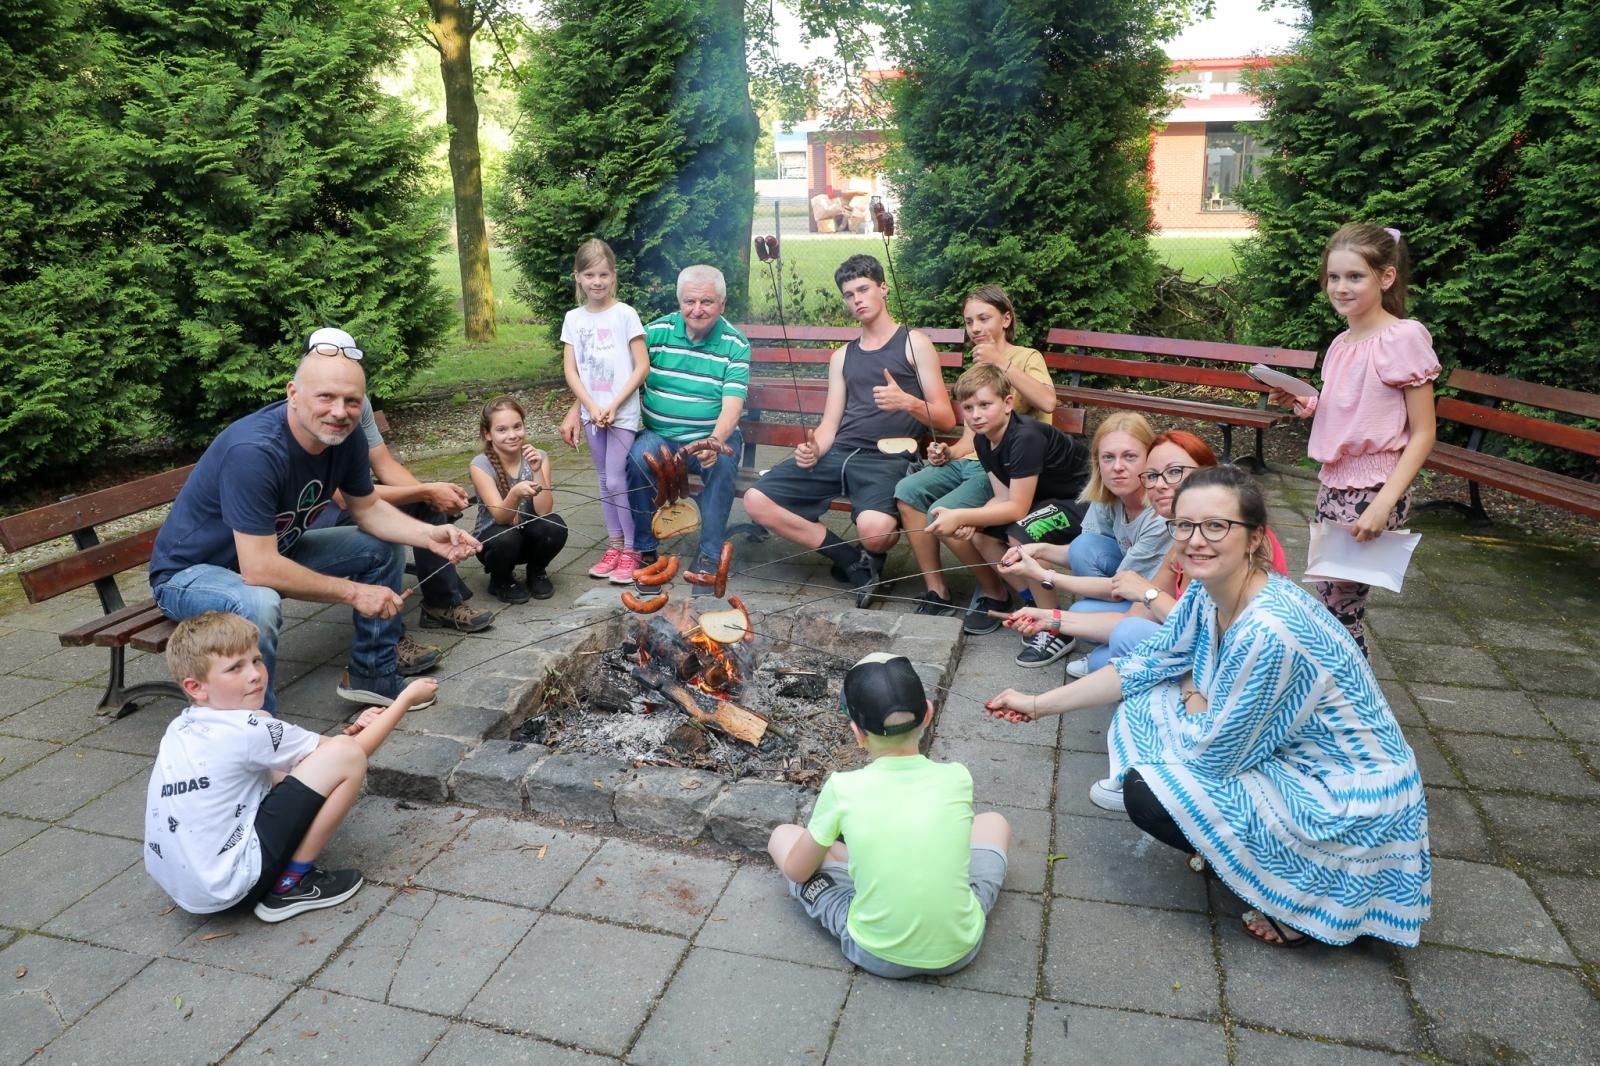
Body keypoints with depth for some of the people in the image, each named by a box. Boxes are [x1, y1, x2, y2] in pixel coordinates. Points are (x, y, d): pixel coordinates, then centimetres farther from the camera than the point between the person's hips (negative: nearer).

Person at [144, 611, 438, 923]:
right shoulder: (249, 732, -19)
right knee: (347, 753, -15)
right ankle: (291, 885, -3)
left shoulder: (182, 728, 6)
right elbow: (354, 752, -8)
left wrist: (349, 731, 6)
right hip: (231, 888, -9)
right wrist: (407, 698, 2)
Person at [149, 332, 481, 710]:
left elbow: (368, 509, 2)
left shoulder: (345, 438, -13)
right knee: (259, 605, -40)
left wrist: (430, 535, -16)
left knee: (385, 546, 3)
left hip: (273, 552, 8)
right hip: (190, 571, -8)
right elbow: (259, 570, -37)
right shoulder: (253, 451, -36)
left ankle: (370, 673, 14)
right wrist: (353, 592, -29)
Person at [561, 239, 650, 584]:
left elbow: (642, 367, -8)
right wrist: (592, 407, -10)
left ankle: (631, 550, 6)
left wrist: (614, 406, -14)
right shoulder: (573, 319, 5)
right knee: (604, 480, 11)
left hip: (623, 411, -4)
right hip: (591, 412, 4)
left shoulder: (625, 314, -6)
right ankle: (614, 545, 22)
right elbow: (570, 371, 3)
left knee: (617, 480, -6)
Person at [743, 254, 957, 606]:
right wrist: (813, 450, -7)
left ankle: (871, 558, 3)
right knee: (756, 501, -16)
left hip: (887, 458, -5)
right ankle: (854, 560, -4)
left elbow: (946, 420, 3)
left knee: (875, 528, -39)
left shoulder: (914, 343, 8)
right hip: (839, 454, 6)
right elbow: (829, 424, 16)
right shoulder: (842, 356, 23)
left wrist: (908, 402, -17)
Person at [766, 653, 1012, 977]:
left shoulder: (842, 789, -17)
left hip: (877, 955, -2)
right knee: (993, 821, 24)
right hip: (960, 949, 3)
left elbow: (796, 871, -2)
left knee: (782, 836, 14)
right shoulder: (957, 778, -11)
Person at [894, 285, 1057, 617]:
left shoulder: (1027, 357, 4)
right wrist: (947, 452, -1)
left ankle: (996, 593, -7)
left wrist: (1002, 363, -18)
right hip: (969, 461, 7)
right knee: (907, 490, -20)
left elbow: (1047, 401, -20)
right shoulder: (976, 369, 23)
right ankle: (936, 590, -14)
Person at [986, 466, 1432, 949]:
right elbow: (1144, 665, 5)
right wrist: (1040, 704, 5)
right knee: (1141, 705, 3)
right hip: (1291, 757, 8)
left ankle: (1302, 895, 3)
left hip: (1349, 796, -8)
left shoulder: (1270, 631, -33)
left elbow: (1208, 754, -24)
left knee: (1146, 792, -16)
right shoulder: (1208, 593, -7)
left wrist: (1192, 695, -4)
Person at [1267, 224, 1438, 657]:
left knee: (1338, 603, -3)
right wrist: (1301, 403, 1)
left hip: (1373, 491, -7)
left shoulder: (1403, 337, -13)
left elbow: (1423, 433, -13)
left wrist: (1384, 503, -21)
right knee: (1327, 594, 11)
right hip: (1334, 485, 7)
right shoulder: (1342, 344, 8)